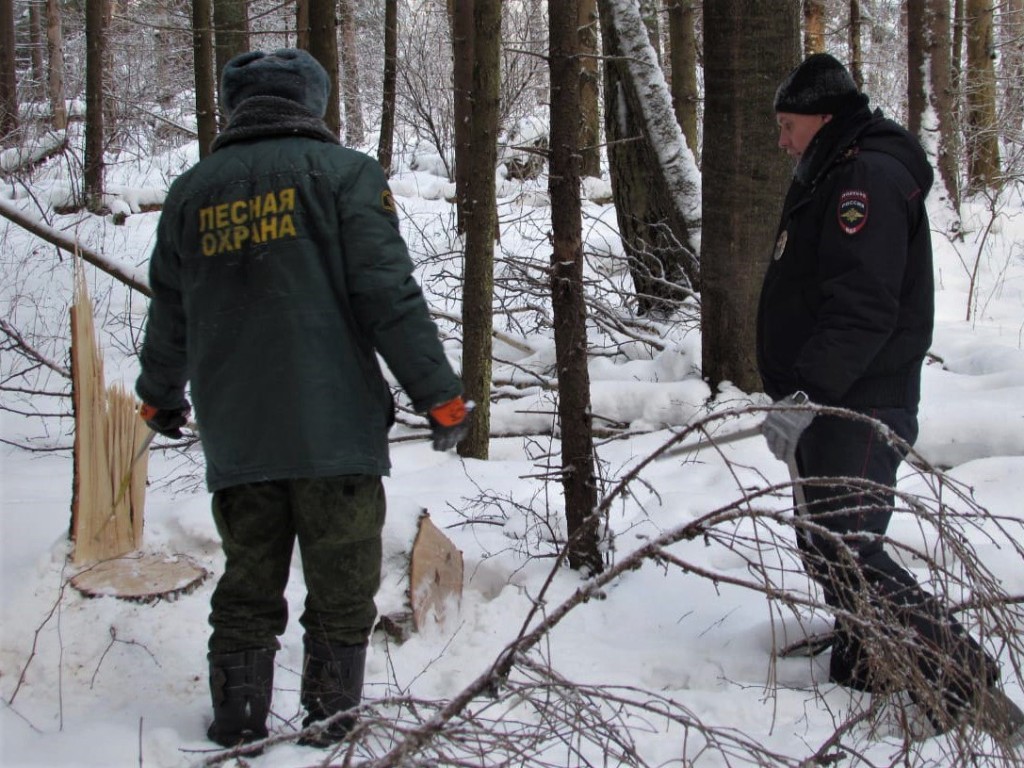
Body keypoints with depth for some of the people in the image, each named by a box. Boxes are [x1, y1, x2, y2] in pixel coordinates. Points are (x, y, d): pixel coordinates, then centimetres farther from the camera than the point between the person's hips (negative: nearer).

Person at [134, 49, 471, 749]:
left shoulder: (190, 192, 12)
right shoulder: (344, 172, -2)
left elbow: (169, 315, 21)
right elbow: (389, 295, -9)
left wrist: (160, 396, 37)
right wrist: (440, 394, -3)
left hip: (234, 436, 4)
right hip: (333, 429, -4)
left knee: (247, 587, 14)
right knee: (341, 587, 6)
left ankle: (238, 729, 19)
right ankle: (331, 727, 10)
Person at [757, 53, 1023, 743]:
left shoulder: (869, 175, -14)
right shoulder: (835, 179, 20)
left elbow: (862, 308, -25)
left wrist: (805, 394, -28)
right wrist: (801, 398, 21)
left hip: (860, 408, -11)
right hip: (833, 404, 11)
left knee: (842, 555, -15)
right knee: (828, 548, 15)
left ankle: (967, 684, -13)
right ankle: (866, 672, 26)